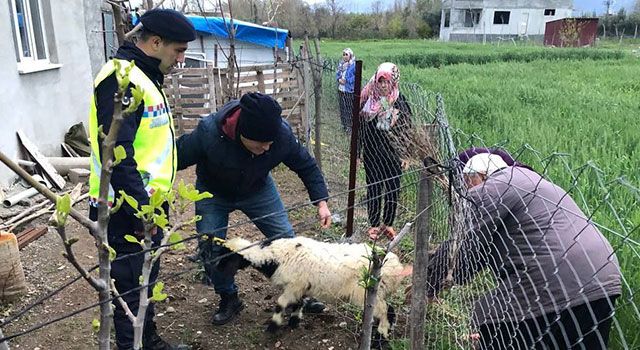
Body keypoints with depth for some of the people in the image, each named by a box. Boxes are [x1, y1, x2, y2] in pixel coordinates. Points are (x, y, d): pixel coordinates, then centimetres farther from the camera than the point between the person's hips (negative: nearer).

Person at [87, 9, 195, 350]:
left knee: (146, 279, 22)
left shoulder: (143, 76, 13)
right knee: (131, 287, 3)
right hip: (127, 211, -10)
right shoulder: (121, 79, -19)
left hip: (145, 204, 10)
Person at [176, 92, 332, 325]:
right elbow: (177, 158, -22)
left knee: (286, 240, 0)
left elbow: (306, 166, -12)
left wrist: (321, 202, -15)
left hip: (258, 190, 2)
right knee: (210, 248, -6)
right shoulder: (208, 133, -38)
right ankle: (229, 299, 19)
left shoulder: (282, 134, -30)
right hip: (213, 194, -1)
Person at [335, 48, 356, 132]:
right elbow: (337, 74, 17)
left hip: (349, 90, -7)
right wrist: (339, 79, -4)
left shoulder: (354, 65, -12)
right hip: (341, 89, 7)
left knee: (349, 109, -2)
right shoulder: (341, 64, 10)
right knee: (342, 108, 15)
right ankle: (344, 124, 28)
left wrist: (347, 80, -17)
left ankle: (349, 126, 8)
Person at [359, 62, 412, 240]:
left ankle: (388, 224, 25)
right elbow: (359, 125, 2)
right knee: (373, 188, 7)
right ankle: (374, 224, 22)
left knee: (393, 189, 7)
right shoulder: (368, 99, -3)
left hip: (393, 153, 0)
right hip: (371, 153, 0)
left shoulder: (400, 102, -4)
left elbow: (407, 130, 0)